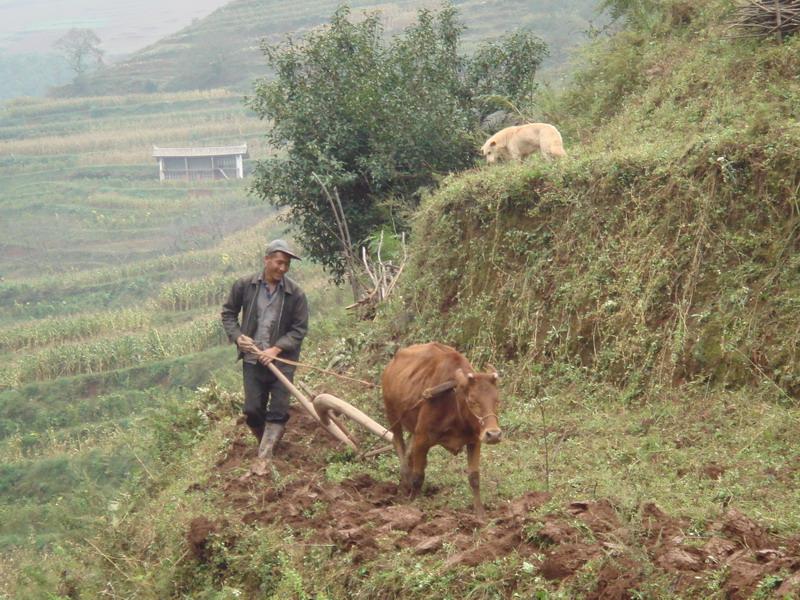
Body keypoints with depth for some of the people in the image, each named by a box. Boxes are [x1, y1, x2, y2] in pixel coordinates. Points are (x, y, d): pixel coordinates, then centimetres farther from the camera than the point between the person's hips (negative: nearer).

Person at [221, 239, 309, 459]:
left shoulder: (295, 294, -8)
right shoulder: (244, 285, -4)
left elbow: (299, 329, -5)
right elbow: (228, 313, 9)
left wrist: (276, 349, -16)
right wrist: (237, 337, -6)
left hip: (282, 360, -1)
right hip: (252, 359, 1)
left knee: (278, 412, -4)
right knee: (252, 411, 4)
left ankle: (264, 457, 1)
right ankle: (266, 444, 27)